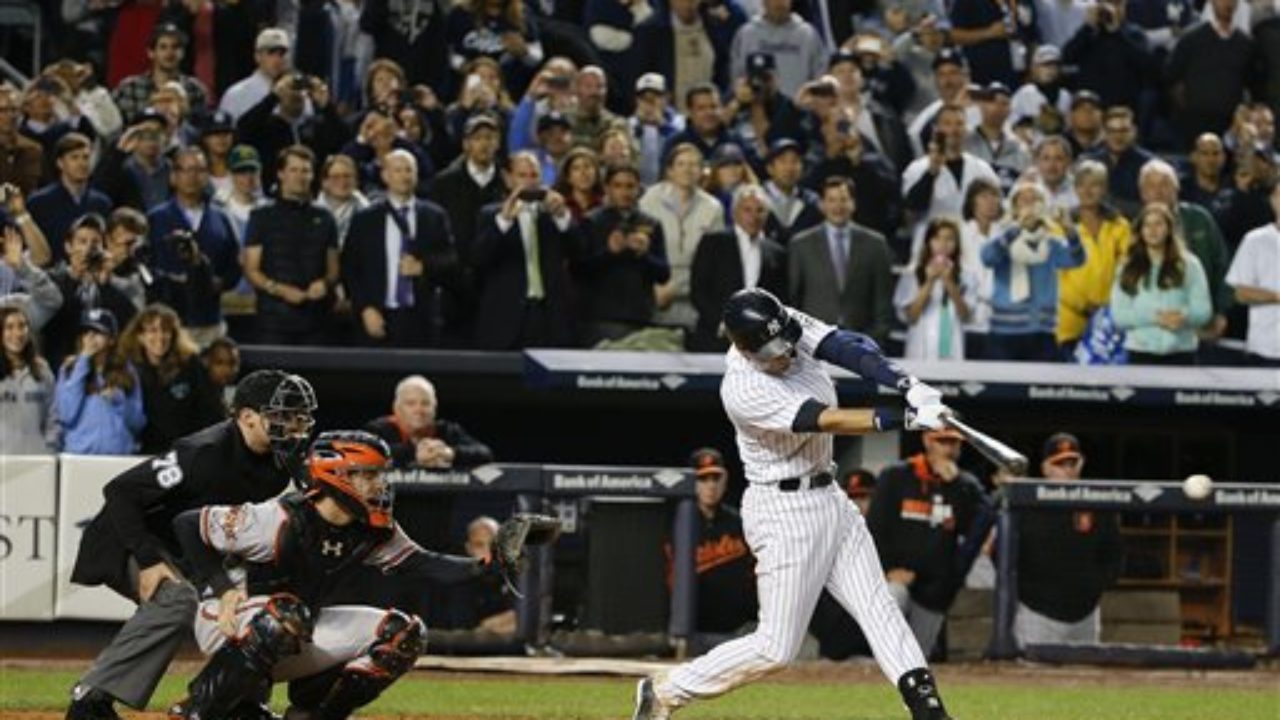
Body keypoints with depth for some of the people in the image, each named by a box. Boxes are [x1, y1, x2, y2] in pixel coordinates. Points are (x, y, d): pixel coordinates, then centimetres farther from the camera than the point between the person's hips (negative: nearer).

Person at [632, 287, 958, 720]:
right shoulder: (743, 390, -26)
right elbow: (828, 421, -32)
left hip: (828, 498, 8)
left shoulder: (789, 326, -6)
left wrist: (909, 386, -34)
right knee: (776, 649, -3)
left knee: (879, 611, 1)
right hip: (784, 512, -8)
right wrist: (907, 420, -38)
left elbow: (849, 348, -17)